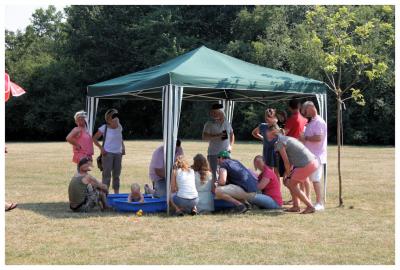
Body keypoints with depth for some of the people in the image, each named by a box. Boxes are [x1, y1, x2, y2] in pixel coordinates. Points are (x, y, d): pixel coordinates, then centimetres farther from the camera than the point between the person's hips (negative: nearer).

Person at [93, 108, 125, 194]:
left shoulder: (119, 127, 7)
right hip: (108, 153, -5)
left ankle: (116, 193, 18)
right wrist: (101, 148, -11)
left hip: (118, 153, 5)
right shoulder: (104, 128, -7)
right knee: (107, 174, -5)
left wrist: (123, 147, 8)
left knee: (116, 175, 11)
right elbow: (94, 138, -1)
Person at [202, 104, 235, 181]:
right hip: (214, 154, -4)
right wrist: (217, 136, -21)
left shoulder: (227, 123, 11)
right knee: (214, 175, -5)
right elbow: (204, 137, -12)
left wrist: (231, 146, 10)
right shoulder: (209, 124, -4)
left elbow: (232, 135, 24)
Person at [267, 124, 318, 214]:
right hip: (313, 161, 9)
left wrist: (288, 175, 7)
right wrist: (287, 173, 16)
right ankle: (296, 206, 21)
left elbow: (286, 161, -6)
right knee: (291, 183, 18)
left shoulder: (279, 142, -7)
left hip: (307, 164, -9)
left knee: (291, 185, 3)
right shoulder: (286, 139, 21)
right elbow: (291, 161, 20)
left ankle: (310, 207, 2)